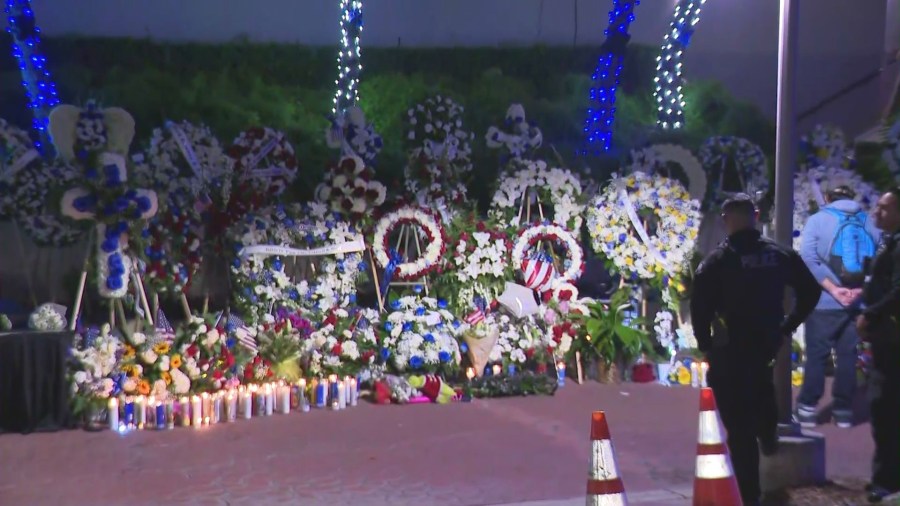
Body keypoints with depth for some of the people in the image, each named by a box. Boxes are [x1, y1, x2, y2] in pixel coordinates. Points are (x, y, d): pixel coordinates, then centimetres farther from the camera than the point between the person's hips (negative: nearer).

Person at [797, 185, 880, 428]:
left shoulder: (818, 219, 0)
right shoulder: (869, 222, 8)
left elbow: (808, 260, -10)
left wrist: (833, 289, -13)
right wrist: (861, 288, -10)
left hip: (824, 302, -2)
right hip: (858, 303, 2)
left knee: (816, 355, 4)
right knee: (848, 356, 10)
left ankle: (807, 409, 6)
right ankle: (844, 410, 15)